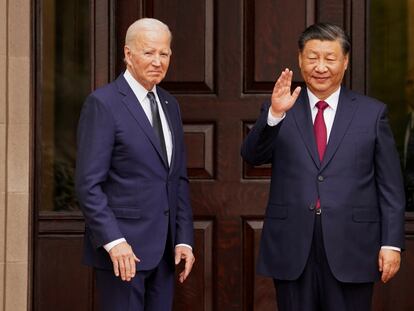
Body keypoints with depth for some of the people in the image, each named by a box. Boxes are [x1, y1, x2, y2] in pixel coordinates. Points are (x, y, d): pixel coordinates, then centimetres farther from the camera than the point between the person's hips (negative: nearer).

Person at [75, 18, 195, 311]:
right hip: (123, 247, -7)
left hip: (164, 250, 7)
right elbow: (89, 184, -13)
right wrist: (113, 241, -20)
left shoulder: (170, 105, 14)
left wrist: (184, 240, 8)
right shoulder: (103, 103, -8)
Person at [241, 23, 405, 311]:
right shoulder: (278, 111, 6)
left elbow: (390, 186, 3)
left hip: (351, 249, -1)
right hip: (292, 250, 1)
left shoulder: (372, 112, 4)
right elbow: (253, 156, -9)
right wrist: (275, 114, -25)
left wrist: (392, 243, -3)